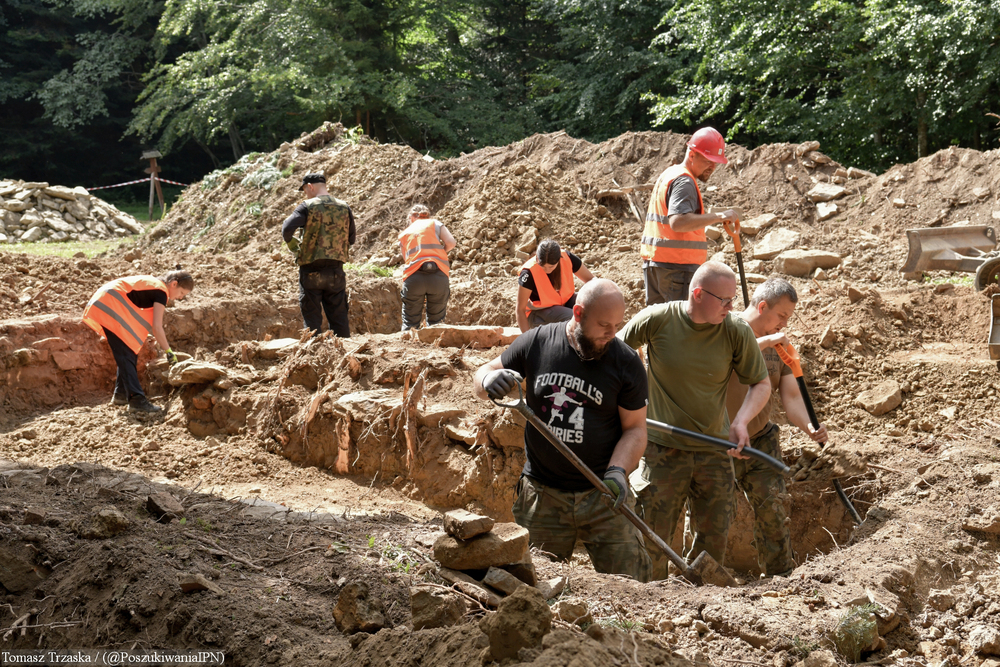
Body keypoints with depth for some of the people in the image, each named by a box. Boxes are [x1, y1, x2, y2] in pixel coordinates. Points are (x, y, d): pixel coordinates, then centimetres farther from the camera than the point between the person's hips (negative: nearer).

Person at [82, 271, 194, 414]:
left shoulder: (153, 283, 19)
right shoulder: (161, 291, -10)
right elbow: (157, 326, -15)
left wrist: (158, 339, 22)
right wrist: (168, 351, -8)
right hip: (110, 307, -10)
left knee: (130, 353, 16)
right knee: (126, 355, -14)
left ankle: (120, 394, 22)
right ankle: (137, 400, -21)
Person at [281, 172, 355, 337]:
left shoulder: (308, 206, -7)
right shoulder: (344, 207, 6)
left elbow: (287, 228, -18)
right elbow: (351, 239, 12)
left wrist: (292, 243, 1)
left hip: (311, 270, -4)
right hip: (336, 271, 4)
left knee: (312, 318, 3)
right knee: (339, 317, 9)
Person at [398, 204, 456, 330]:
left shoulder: (403, 234, 25)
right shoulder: (434, 224, 18)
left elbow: (405, 259, 21)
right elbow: (451, 242, 6)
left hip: (413, 276, 1)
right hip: (438, 274, -1)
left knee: (410, 323, 5)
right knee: (436, 323, 9)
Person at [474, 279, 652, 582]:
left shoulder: (626, 363, -4)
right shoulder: (536, 344, -2)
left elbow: (635, 428, 1)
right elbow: (483, 374, 10)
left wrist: (617, 471, -17)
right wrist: (489, 380, -16)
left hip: (603, 498, -1)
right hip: (542, 494, 1)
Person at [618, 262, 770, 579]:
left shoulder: (738, 332, -7)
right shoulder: (656, 320, -12)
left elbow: (761, 385, 1)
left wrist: (741, 421, -16)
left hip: (714, 452, 2)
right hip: (663, 449, -2)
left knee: (714, 541, 8)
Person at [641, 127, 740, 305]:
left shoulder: (668, 174, 20)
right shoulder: (684, 181, -12)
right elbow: (677, 222, -28)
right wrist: (719, 217, -28)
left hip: (654, 262, 10)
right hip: (677, 266, -10)